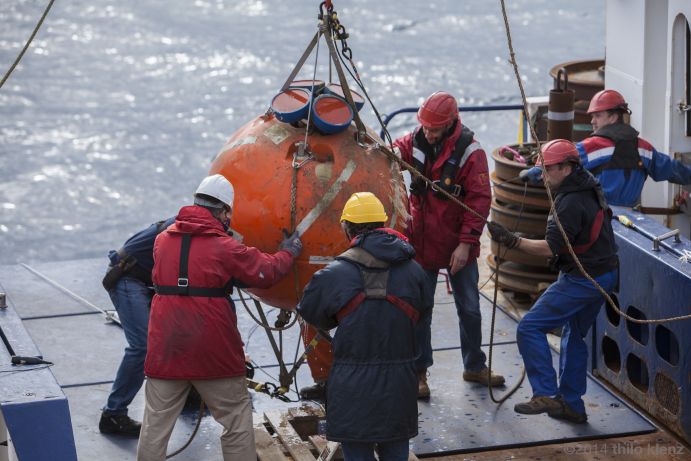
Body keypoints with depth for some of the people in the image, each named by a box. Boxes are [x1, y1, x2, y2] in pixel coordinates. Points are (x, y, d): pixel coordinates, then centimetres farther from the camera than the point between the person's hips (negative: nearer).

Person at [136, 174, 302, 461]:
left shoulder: (163, 240, 6)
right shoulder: (224, 247, -7)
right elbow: (266, 271, 1)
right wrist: (288, 252, 21)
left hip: (165, 350, 4)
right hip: (214, 352, -3)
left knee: (155, 424, 7)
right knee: (237, 419, 10)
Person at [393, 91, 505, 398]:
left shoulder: (470, 152, -14)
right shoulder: (416, 142, -4)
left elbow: (479, 200, -14)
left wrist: (466, 243, -18)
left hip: (458, 247, -2)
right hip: (421, 243, 2)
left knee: (470, 309, 13)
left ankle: (474, 367, 30)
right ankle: (419, 372, 16)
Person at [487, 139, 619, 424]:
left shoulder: (571, 203, -22)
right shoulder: (589, 190, 10)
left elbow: (550, 248, -25)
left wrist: (513, 241, -22)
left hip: (581, 280, -11)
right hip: (604, 276, 11)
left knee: (530, 328, -10)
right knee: (573, 336, 21)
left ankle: (546, 395, -14)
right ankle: (571, 405, 25)